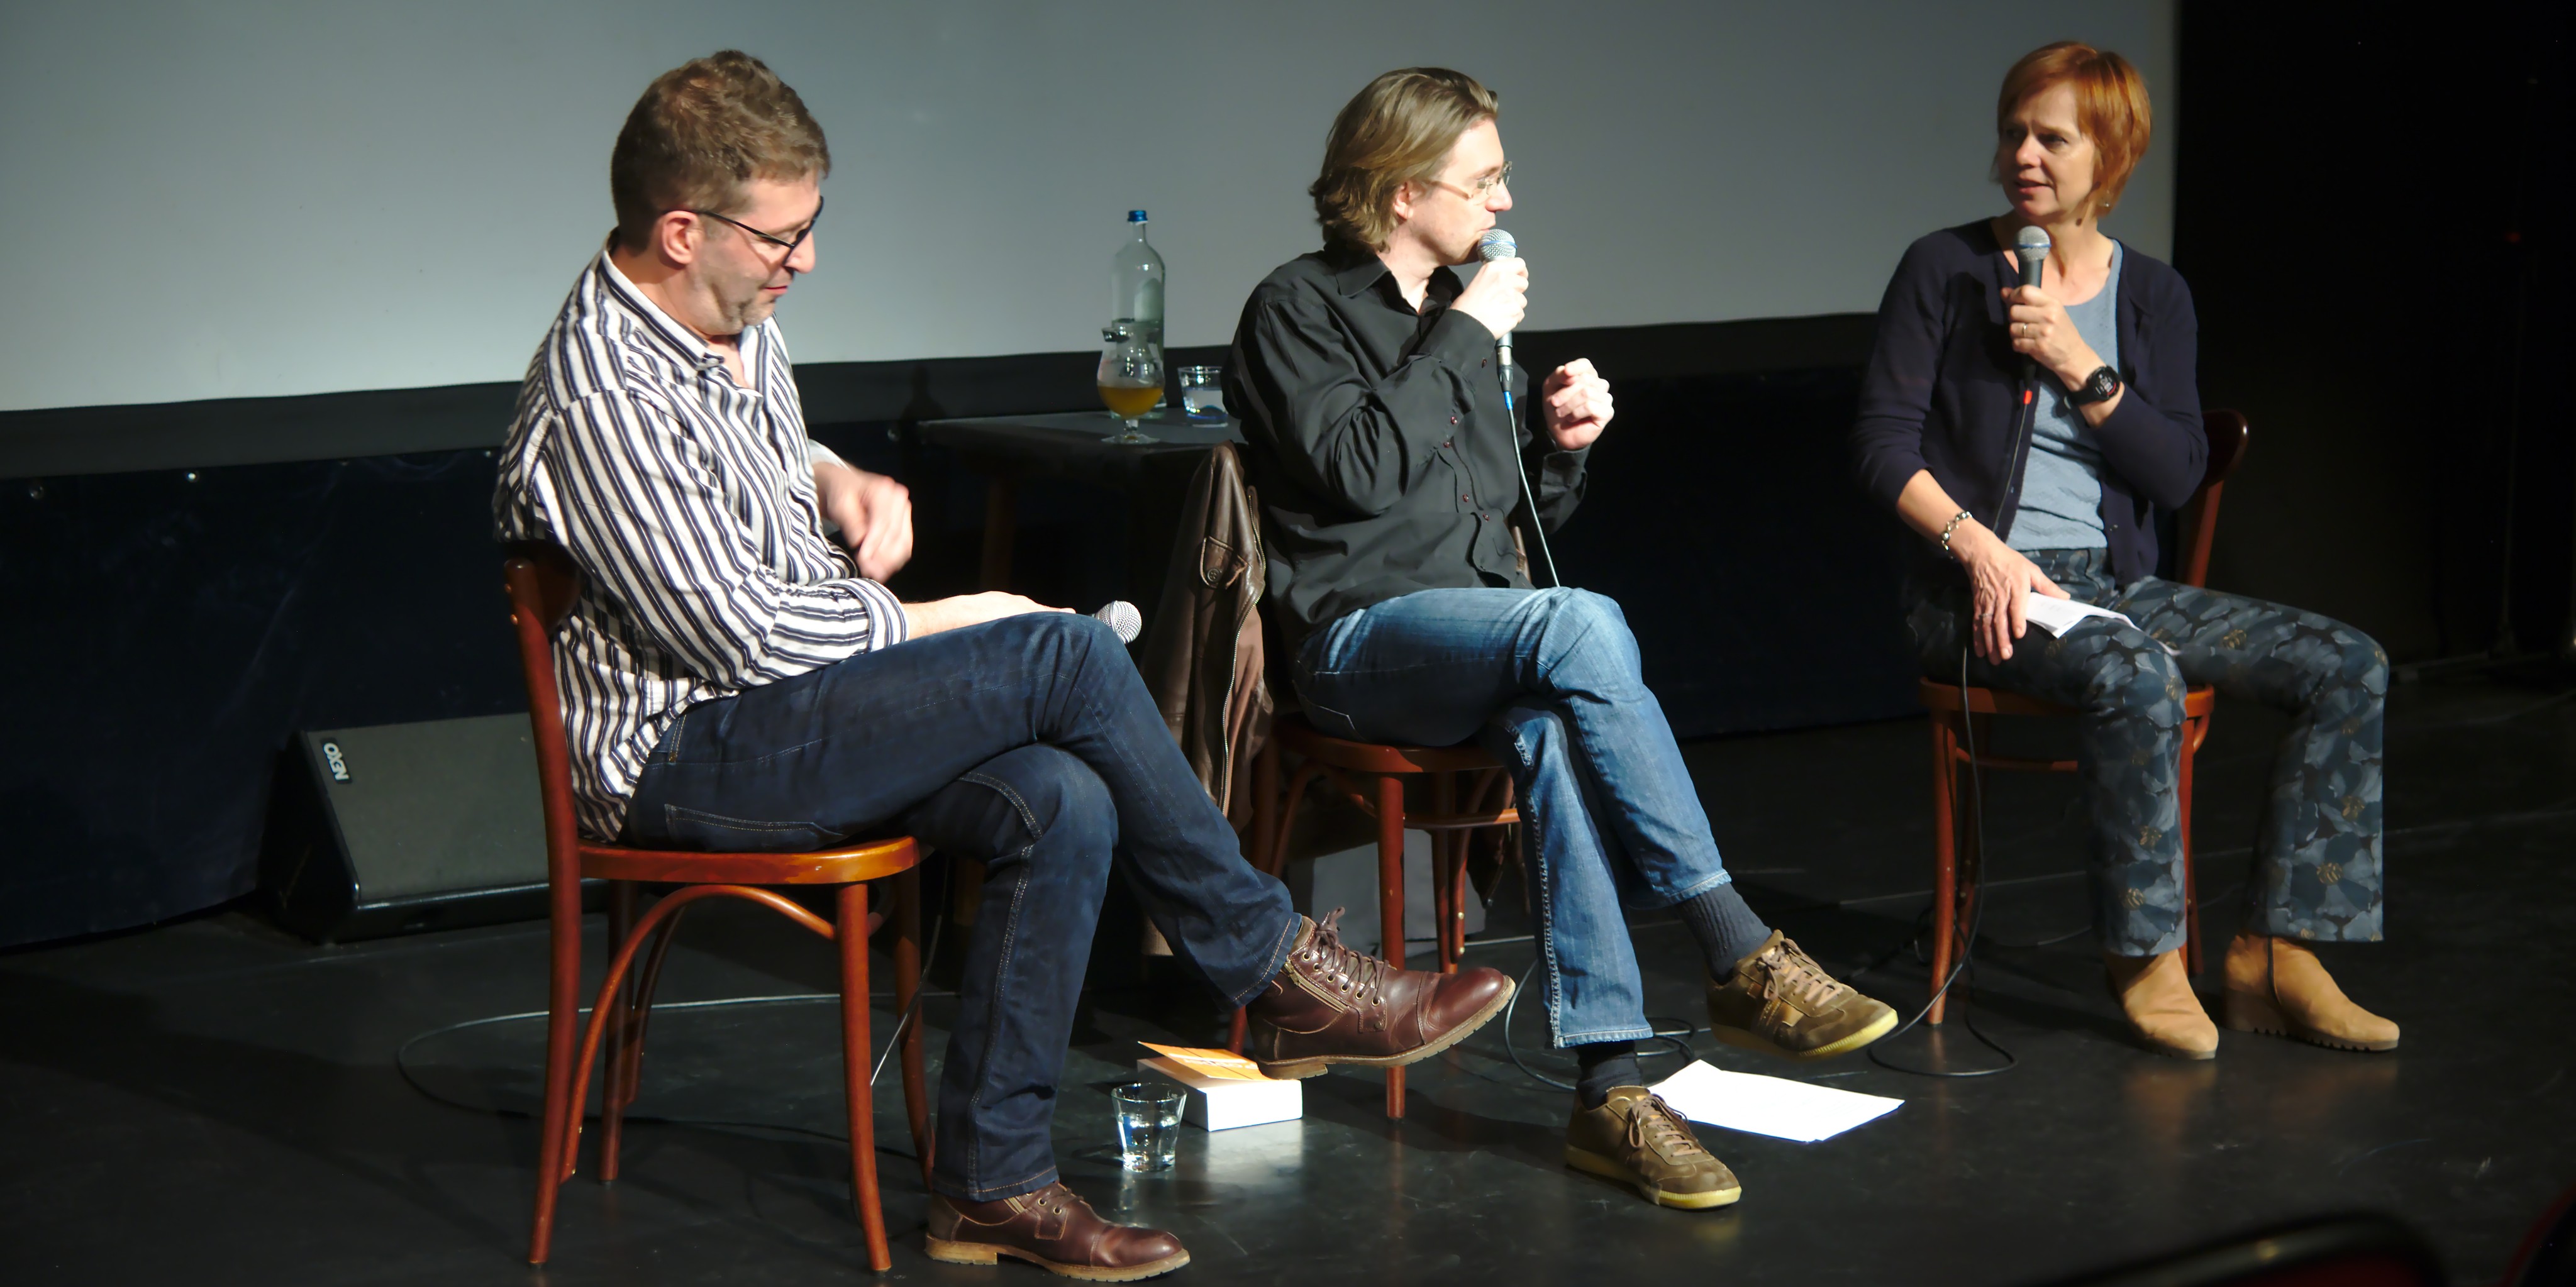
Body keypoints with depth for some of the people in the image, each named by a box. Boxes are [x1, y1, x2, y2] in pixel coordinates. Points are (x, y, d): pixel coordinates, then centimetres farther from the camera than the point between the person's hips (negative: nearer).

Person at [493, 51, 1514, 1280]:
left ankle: (992, 1181, -10)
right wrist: (926, 624, -9)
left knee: (1061, 805, -18)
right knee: (1069, 656, -21)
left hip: (785, 710, 9)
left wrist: (839, 482, 9)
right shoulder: (602, 399, -21)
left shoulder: (733, 319, 10)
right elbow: (734, 628, -22)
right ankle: (1279, 969, -6)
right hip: (677, 753, -9)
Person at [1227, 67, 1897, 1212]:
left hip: (1484, 630, 5)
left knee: (1552, 723, -33)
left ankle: (1609, 1084, -41)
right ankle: (1741, 961, -34)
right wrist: (1463, 338, -9)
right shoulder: (1298, 309, 2)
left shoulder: (1458, 311, 23)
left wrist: (1562, 446, 7)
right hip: (1360, 636, -5)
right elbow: (1360, 470, -15)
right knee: (1582, 627, -35)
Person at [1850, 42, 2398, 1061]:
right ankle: (2146, 955, -18)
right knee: (2138, 677, -36)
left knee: (2349, 666, -12)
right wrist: (1979, 547, -20)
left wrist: (2081, 367, -11)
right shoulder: (1945, 270, 1)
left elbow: (2178, 474, 2)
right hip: (1979, 592, -5)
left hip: (2116, 583, 5)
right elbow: (1882, 444, -6)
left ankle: (2276, 957, -11)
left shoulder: (2151, 295, 11)